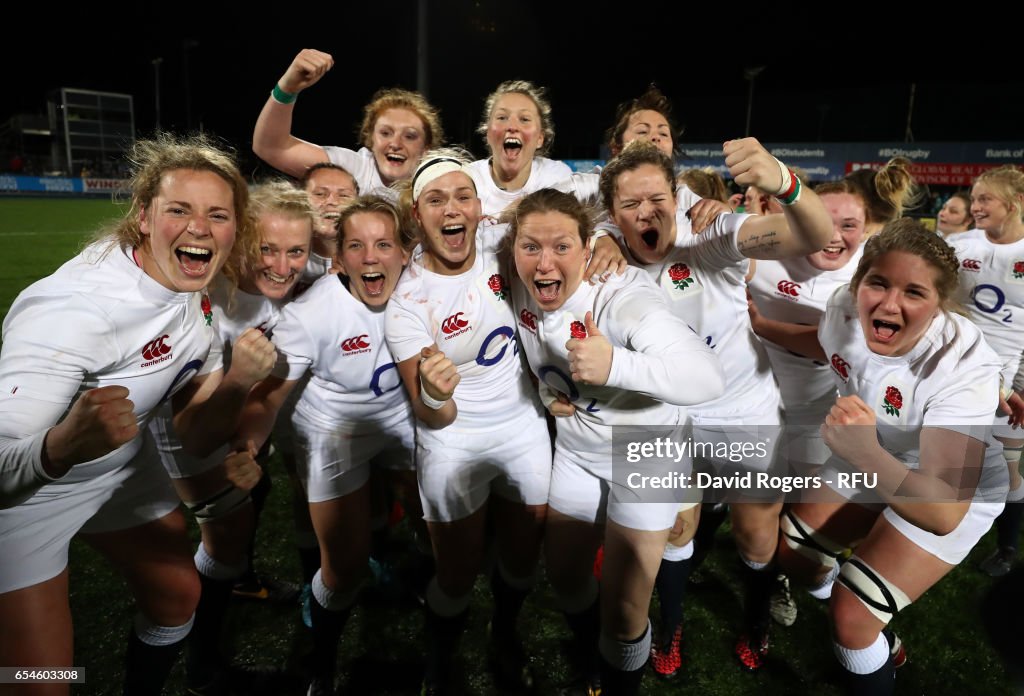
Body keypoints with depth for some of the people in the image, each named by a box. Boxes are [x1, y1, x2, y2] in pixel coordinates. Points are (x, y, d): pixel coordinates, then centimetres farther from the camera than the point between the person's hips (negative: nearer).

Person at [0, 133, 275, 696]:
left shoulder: (201, 295, -12)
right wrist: (68, 442, -55)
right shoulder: (74, 306, -32)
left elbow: (193, 437, -10)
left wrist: (237, 384, -29)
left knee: (178, 596, 17)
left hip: (123, 469, 7)